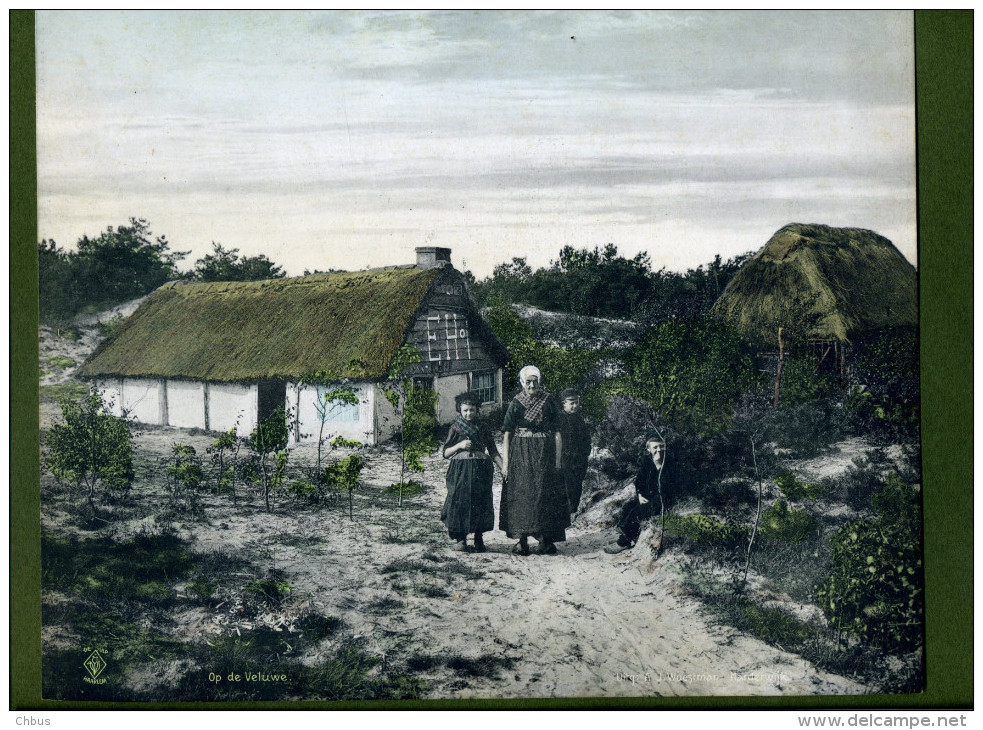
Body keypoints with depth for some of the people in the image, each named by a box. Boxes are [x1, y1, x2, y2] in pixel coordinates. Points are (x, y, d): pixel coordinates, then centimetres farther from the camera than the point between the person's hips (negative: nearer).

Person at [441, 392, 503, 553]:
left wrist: (503, 467, -2)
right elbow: (445, 453, 5)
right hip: (460, 471, -2)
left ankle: (479, 537, 10)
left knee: (481, 502, -1)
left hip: (480, 471, 2)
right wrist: (459, 445, -11)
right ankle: (460, 539, 3)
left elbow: (493, 451, 9)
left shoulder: (483, 428, 9)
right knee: (460, 501, -7)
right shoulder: (456, 428, 5)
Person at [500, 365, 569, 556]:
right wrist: (505, 462, -5)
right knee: (521, 494, -2)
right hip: (521, 454, 0)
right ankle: (522, 540, 2)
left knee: (544, 494, -1)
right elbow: (507, 434, 1)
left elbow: (557, 433, 3)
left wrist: (558, 460, -3)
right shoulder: (516, 403, 2)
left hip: (544, 454, 0)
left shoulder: (548, 402, 3)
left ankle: (544, 538, 6)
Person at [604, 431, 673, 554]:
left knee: (637, 511, -21)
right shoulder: (646, 460, 3)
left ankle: (623, 542, -8)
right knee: (627, 507, -11)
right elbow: (639, 481, 12)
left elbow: (665, 486, -24)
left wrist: (659, 465, -29)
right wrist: (640, 495, -4)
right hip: (649, 496, 7)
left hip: (665, 499, -7)